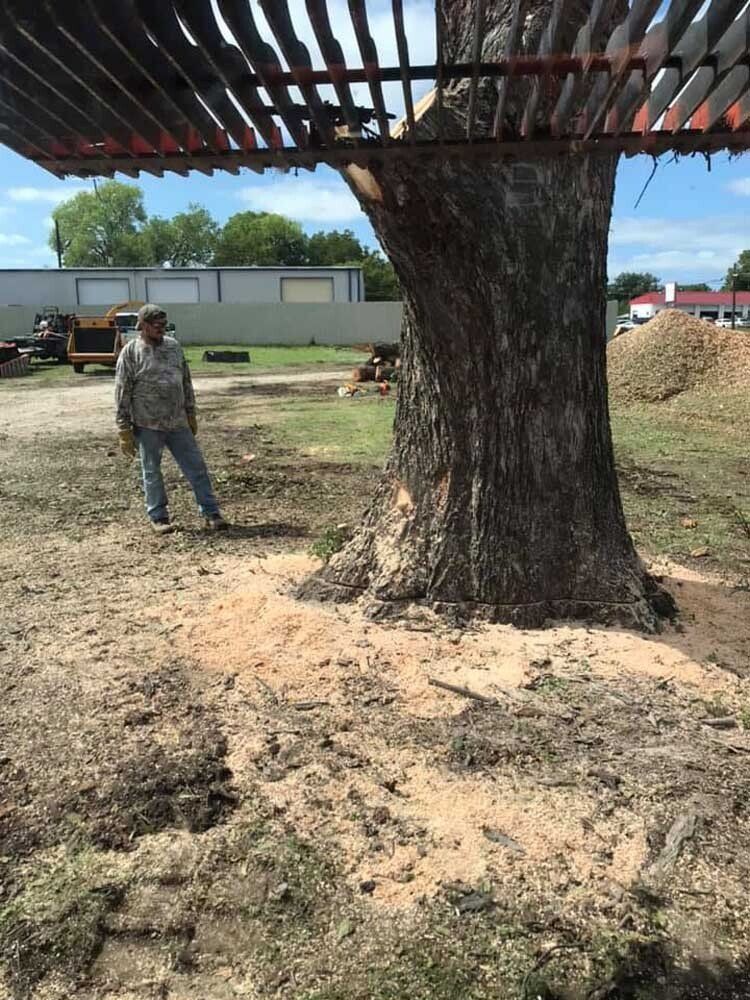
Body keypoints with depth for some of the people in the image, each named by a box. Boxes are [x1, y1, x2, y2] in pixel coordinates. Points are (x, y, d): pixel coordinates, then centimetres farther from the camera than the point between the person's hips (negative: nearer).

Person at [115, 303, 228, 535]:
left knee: (196, 466, 3)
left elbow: (186, 382, 15)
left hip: (178, 422, 4)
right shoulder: (131, 353, -5)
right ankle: (159, 518, 21)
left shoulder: (173, 346, 8)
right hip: (147, 425, -4)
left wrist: (190, 414, 14)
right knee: (152, 472, 7)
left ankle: (211, 513, 11)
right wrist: (124, 430, -8)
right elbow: (122, 394, -6)